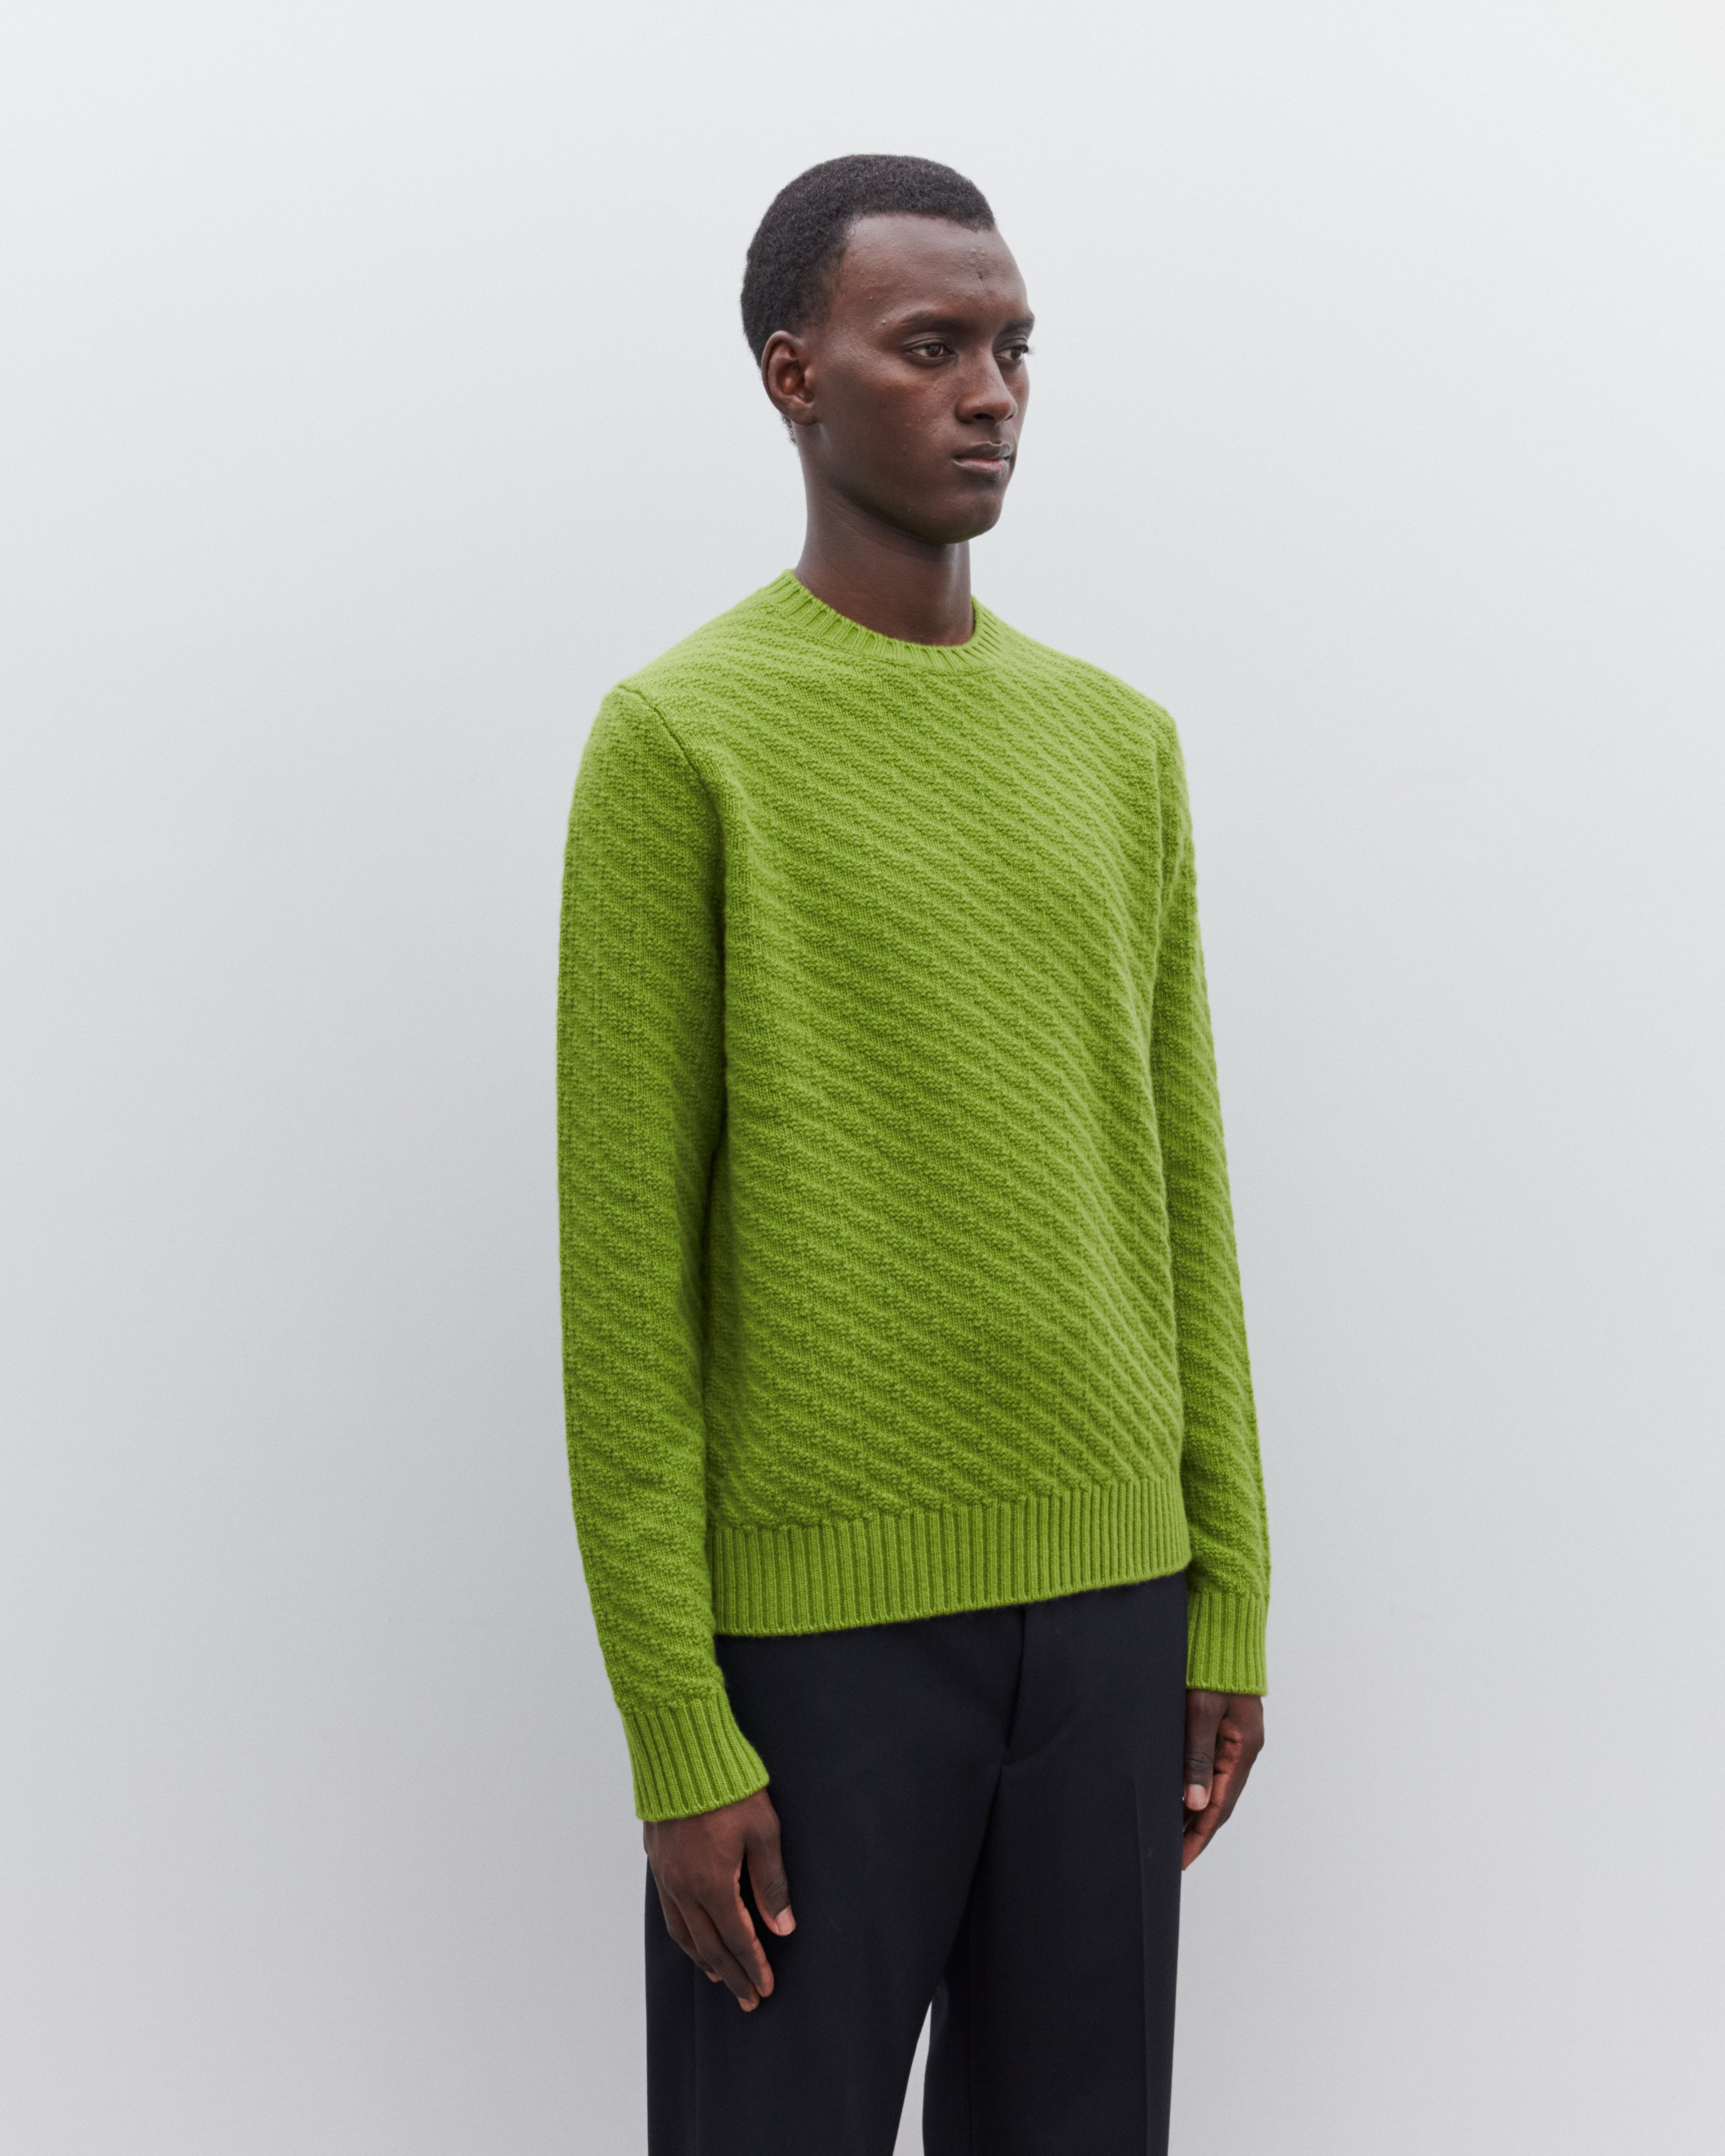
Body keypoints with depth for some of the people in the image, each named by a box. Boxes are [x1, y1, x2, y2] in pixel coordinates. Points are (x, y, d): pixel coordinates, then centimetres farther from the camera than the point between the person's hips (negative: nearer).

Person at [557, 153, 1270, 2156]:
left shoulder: (1119, 742, 9)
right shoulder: (677, 743, -8)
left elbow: (1181, 1190, 12)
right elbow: (623, 1272, -9)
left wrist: (1228, 1599, 9)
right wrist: (676, 1731, -11)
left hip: (1108, 1594, 5)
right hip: (814, 1616, -5)